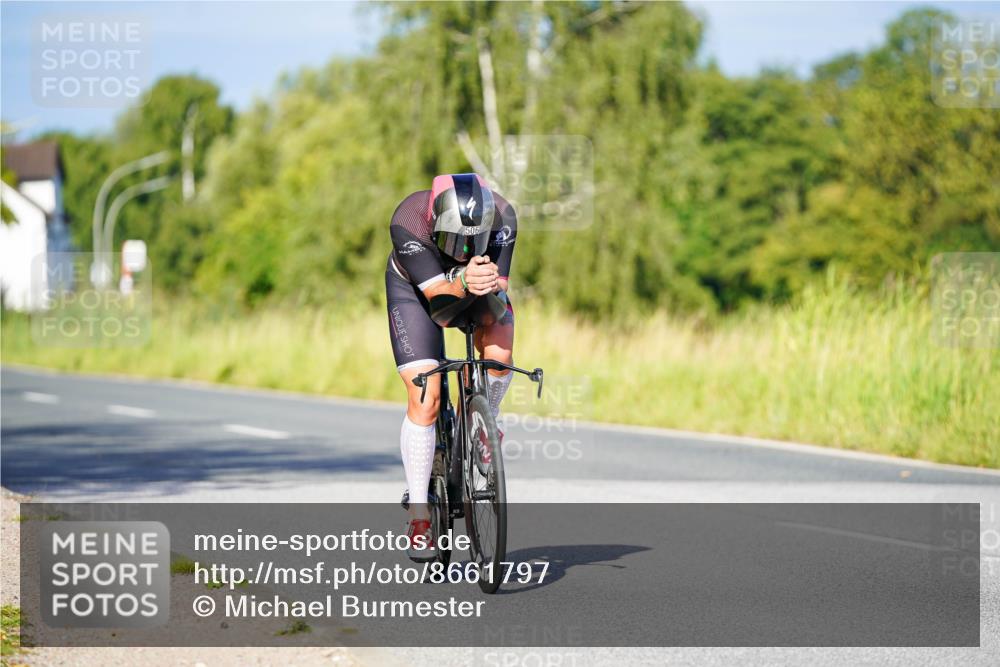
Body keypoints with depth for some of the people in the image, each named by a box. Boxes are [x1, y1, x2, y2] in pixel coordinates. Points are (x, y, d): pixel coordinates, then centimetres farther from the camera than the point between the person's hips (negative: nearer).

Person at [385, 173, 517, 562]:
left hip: (479, 289, 2)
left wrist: (489, 285, -54)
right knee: (425, 400, -13)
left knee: (499, 354, -28)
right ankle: (419, 514, -3)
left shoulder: (503, 217, -32)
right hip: (415, 287, -2)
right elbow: (436, 292, -38)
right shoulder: (408, 222, -38)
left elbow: (500, 285, -30)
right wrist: (464, 284, -60)